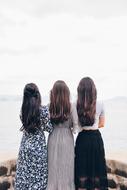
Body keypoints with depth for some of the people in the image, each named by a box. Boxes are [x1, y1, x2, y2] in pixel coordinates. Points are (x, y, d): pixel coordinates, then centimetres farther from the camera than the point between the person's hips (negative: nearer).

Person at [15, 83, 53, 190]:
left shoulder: (23, 110, -2)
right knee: (38, 176, 8)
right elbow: (49, 128, -8)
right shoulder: (44, 110, -15)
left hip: (25, 146, 4)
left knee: (24, 175, 14)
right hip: (38, 147, -4)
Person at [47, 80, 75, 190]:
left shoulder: (50, 107, -8)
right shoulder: (70, 107, -12)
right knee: (66, 167, 10)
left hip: (53, 138, 2)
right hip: (66, 138, -2)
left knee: (54, 167, 13)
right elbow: (72, 125, -4)